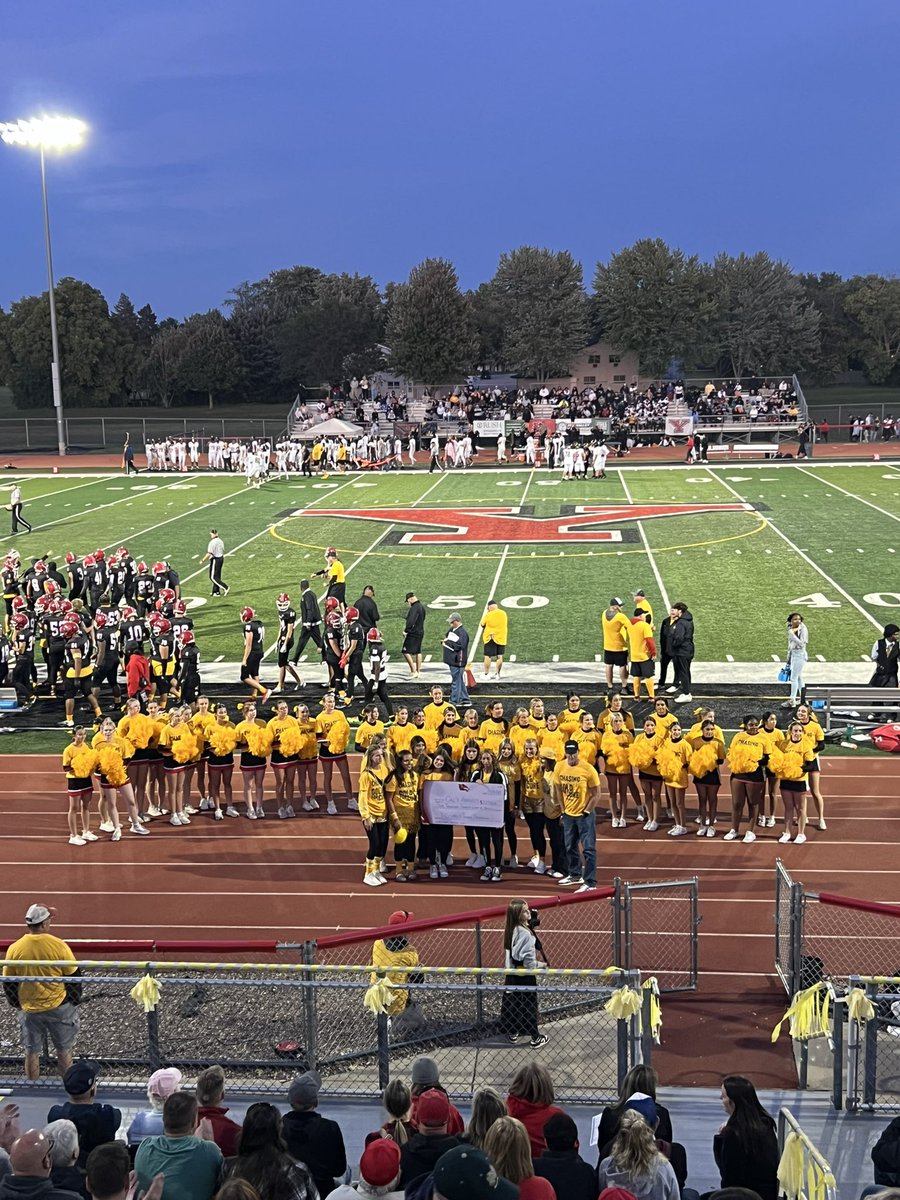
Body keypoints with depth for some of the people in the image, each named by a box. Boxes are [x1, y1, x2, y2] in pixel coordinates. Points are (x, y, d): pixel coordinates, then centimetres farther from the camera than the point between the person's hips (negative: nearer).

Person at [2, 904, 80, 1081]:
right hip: (59, 1007, -2)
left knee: (31, 1053, 15)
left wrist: (17, 1004, 17)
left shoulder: (14, 949, -9)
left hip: (29, 1010, 2)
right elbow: (73, 976, -7)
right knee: (64, 1050, 14)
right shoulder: (59, 945, -16)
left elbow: (8, 983, 1)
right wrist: (74, 999, 10)